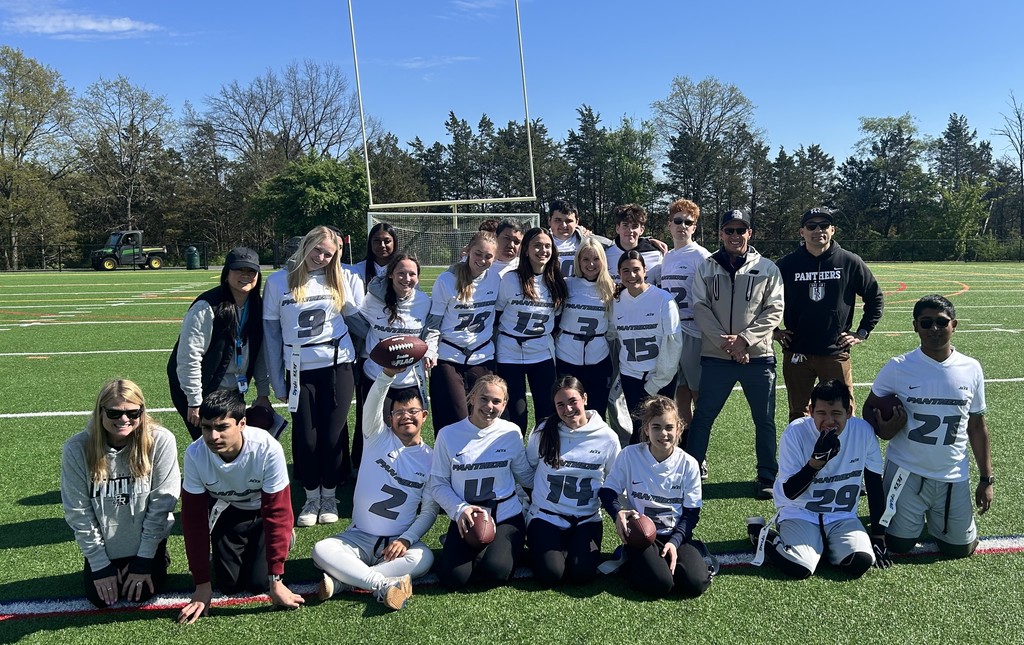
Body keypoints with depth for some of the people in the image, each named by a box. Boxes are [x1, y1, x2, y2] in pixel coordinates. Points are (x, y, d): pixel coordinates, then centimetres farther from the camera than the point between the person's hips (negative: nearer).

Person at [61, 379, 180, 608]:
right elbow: (78, 512, -12)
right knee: (99, 599, -1)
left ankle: (158, 559, 24)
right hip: (102, 544, 2)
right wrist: (100, 564, -9)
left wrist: (144, 559, -13)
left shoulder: (160, 441, -24)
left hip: (147, 538, -1)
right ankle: (106, 566, 31)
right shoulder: (77, 448, -20)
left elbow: (162, 502, -17)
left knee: (141, 593, -8)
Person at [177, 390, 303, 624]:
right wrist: (202, 584, -18)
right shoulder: (195, 454, -29)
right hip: (228, 511, 2)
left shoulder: (268, 449, -37)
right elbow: (194, 518, -20)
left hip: (263, 511, -2)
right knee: (228, 584, -6)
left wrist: (276, 580, -27)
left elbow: (277, 512, -29)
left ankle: (283, 540, 19)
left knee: (258, 583, -10)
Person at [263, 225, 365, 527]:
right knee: (305, 436, 2)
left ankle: (330, 496, 22)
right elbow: (271, 332, 6)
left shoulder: (343, 280, 2)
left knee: (333, 434, 3)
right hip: (299, 371, 0)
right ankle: (311, 498, 21)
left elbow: (360, 322, 10)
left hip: (337, 366, 0)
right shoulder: (278, 282, 3)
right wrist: (278, 382, 5)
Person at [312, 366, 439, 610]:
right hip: (359, 537, 0)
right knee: (321, 550, -26)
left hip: (398, 542, 0)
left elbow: (430, 510, 1)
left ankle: (340, 580, -29)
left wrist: (405, 539, -15)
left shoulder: (430, 458, 3)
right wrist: (387, 374, -37)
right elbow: (372, 404, -18)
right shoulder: (378, 438, 3)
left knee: (424, 558, -32)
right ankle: (383, 585, -32)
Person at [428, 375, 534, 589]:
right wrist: (459, 509, -17)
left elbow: (525, 475, 6)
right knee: (453, 577, -18)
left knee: (495, 572, -22)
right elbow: (437, 484, -2)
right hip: (465, 517, 0)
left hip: (506, 515, 0)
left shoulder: (512, 433, -3)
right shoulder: (448, 434, -7)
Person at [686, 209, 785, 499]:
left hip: (758, 356, 0)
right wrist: (723, 341, -15)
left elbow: (774, 310, -3)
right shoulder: (706, 268, 4)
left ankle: (767, 477, 23)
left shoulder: (767, 268, 2)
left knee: (764, 420, 8)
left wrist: (745, 339, -15)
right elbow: (700, 308, -2)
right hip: (715, 356, 1)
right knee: (702, 416, 6)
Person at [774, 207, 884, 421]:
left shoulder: (850, 262, -1)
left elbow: (875, 298, 10)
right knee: (798, 417, 11)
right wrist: (773, 330, 6)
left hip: (836, 353, -1)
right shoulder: (787, 265, 0)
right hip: (797, 354, 1)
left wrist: (862, 333, 4)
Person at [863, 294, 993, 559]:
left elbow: (977, 426, 6)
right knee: (899, 544, 2)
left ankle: (931, 515, 38)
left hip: (953, 477, 2)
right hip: (907, 472, -2)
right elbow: (870, 407, 2)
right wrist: (881, 429, -22)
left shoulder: (971, 369, -2)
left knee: (960, 548, 7)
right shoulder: (898, 368, -10)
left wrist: (986, 479, 7)